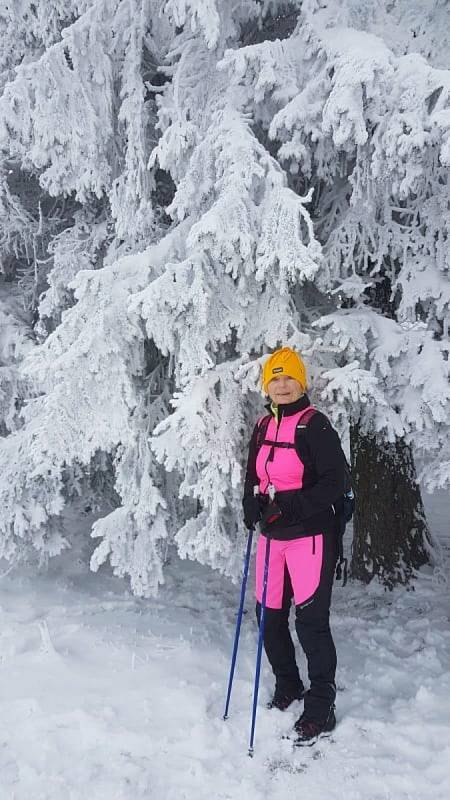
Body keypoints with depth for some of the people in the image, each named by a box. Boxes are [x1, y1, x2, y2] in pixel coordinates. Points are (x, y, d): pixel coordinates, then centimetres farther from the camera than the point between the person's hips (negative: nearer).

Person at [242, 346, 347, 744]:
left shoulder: (315, 425, -10)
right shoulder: (263, 427, 10)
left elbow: (334, 483, -15)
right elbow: (253, 477, 17)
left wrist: (289, 505, -22)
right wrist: (253, 505, -3)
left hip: (310, 535, -6)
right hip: (272, 535, 7)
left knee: (311, 620, -4)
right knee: (270, 616, 13)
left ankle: (321, 707, 13)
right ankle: (288, 687, 35)